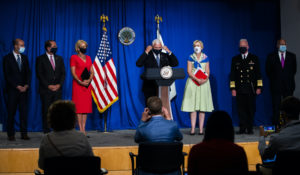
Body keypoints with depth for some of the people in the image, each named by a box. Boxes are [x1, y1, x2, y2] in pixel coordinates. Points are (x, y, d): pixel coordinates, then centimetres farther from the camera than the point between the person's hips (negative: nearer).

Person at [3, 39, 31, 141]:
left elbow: (28, 73, 10)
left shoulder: (24, 58, 12)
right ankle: (11, 134, 8)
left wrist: (26, 85, -5)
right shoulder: (7, 58, -1)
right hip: (12, 90, -4)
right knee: (11, 112, 1)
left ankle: (24, 134, 7)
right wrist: (17, 86, -11)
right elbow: (7, 75, -6)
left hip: (24, 89, 4)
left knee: (24, 112, 2)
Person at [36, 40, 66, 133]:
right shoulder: (40, 59, 2)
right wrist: (48, 86, -11)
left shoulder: (59, 58, 14)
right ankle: (46, 131, 6)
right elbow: (39, 75, -4)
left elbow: (63, 73, 11)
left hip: (57, 89, 3)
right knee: (46, 111, 0)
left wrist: (59, 84, -4)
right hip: (46, 90, -3)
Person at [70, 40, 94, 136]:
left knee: (86, 106, 3)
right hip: (78, 85, -5)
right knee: (78, 106, -5)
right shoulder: (74, 57, 0)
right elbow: (73, 72, -7)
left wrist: (89, 80, -6)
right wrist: (80, 82, -17)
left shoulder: (88, 58, 16)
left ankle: (84, 129, 6)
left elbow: (92, 72, 12)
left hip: (87, 85, 5)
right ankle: (80, 130, -4)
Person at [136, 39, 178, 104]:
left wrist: (169, 52, -2)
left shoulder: (165, 56, 13)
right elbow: (138, 64, -13)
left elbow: (175, 64, 5)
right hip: (150, 87, -3)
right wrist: (146, 52, -11)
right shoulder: (147, 56, 3)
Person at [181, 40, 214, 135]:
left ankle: (201, 129, 2)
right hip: (192, 82, -1)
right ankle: (193, 128, -2)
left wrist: (205, 79, -16)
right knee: (192, 106, -4)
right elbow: (189, 71, -3)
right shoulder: (191, 57, 5)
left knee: (202, 107, -1)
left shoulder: (205, 58, 8)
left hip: (203, 83, 1)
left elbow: (207, 71, 5)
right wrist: (197, 79, -17)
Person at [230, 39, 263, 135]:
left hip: (251, 89, -1)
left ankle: (250, 128, 10)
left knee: (251, 109, 1)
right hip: (239, 90, 1)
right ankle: (242, 128, 6)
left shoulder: (254, 58, 9)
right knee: (241, 109, -1)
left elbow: (258, 74, 8)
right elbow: (232, 75, 9)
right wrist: (233, 88, 1)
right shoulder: (235, 59, 11)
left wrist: (259, 87, 0)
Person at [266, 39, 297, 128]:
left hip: (288, 86, 1)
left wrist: (289, 78, 11)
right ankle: (276, 125, 3)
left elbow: (294, 69, 16)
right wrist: (273, 79, 5)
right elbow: (268, 70, 8)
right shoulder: (271, 57, 4)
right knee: (276, 107, -1)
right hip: (276, 86, -1)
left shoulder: (292, 56, 9)